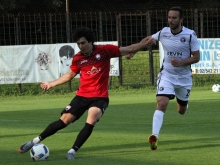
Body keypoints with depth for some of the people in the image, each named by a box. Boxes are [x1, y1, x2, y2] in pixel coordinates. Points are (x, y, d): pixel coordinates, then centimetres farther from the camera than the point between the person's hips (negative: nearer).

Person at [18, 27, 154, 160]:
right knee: (64, 120, -1)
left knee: (91, 121, -27)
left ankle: (73, 151, -17)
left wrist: (142, 45, -21)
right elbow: (69, 75, 18)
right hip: (82, 95, 3)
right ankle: (36, 141, 14)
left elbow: (128, 50, -5)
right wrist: (51, 84, 14)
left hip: (100, 97, -3)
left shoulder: (105, 50, -8)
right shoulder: (77, 58, 1)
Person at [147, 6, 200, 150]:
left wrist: (181, 63, -25)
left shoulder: (190, 35, -14)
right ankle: (154, 137, -30)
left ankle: (183, 104, 58)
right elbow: (148, 40, 11)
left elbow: (196, 57, -11)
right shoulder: (163, 33, -7)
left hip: (184, 77, 0)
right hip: (167, 75, 0)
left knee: (182, 111, 18)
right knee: (162, 103, -23)